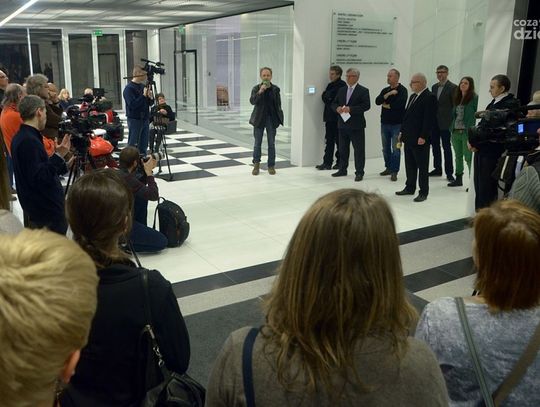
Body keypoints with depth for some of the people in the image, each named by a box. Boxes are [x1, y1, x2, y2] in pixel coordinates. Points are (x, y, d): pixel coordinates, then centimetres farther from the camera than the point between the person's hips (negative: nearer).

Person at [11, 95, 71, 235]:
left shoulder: (21, 137, 10)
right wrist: (58, 156, -28)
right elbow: (38, 177, -27)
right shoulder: (29, 141, -22)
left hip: (40, 208, 11)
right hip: (47, 211, -11)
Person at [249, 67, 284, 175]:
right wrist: (260, 91, -27)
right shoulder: (256, 88, -1)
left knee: (271, 144, 4)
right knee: (257, 143, 6)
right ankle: (256, 164, 20)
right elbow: (252, 101, -15)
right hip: (259, 119, 0)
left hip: (271, 119, 0)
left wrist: (279, 118, 0)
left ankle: (271, 166, 13)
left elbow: (278, 105, 5)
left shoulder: (275, 89, 1)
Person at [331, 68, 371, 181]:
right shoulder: (341, 90, 13)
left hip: (356, 125, -6)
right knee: (343, 149, 13)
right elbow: (334, 103, 15)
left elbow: (366, 106, -15)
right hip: (343, 124, 6)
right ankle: (342, 170, 24)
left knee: (359, 150, -1)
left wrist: (350, 109, -22)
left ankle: (359, 172, 5)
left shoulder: (363, 91, -5)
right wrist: (337, 108, -9)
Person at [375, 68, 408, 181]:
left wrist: (386, 105, -6)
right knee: (386, 148, 13)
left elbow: (399, 104, -21)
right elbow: (377, 101, -4)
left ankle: (394, 171, 1)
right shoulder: (385, 90, 12)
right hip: (385, 123, 6)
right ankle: (388, 168, 26)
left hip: (397, 124, -6)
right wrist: (389, 94, -15)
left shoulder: (402, 90, -7)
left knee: (395, 148, -3)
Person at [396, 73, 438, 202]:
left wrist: (423, 137, -21)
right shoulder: (413, 96, 15)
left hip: (420, 139, -8)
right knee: (410, 165, 15)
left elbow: (429, 119, -18)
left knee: (422, 166, 1)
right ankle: (410, 188, 26)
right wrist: (402, 131, 15)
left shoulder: (430, 97, -13)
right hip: (409, 137, 8)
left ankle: (423, 192, 9)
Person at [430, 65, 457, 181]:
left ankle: (449, 173, 4)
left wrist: (452, 122, -12)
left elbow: (455, 105, -8)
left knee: (447, 148, -2)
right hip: (434, 122, 6)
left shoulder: (453, 87, -6)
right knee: (435, 146, 12)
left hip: (445, 123, -6)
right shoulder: (434, 87, 13)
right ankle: (437, 169, 23)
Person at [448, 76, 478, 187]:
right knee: (458, 156, 15)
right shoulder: (457, 98, 13)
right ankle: (458, 179, 26)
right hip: (455, 131, 7)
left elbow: (475, 114, -10)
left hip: (467, 132, -7)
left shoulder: (474, 98, -6)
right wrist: (452, 128, 9)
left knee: (468, 157, -7)